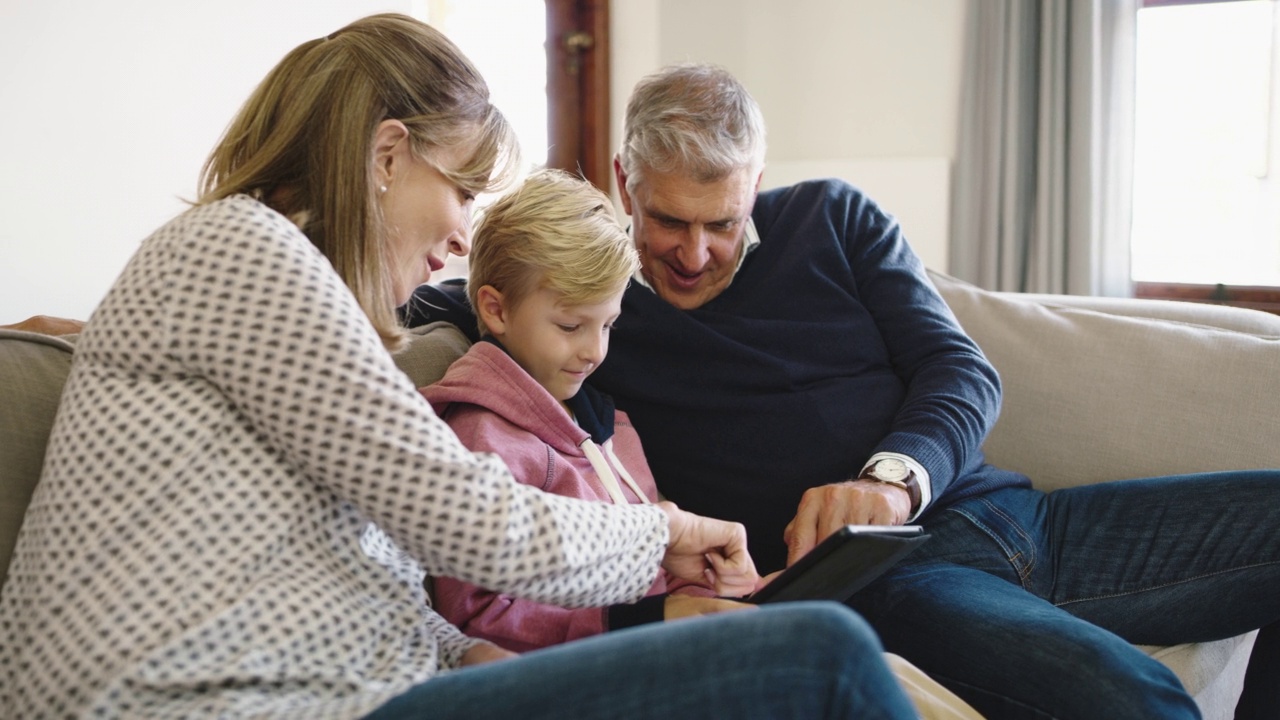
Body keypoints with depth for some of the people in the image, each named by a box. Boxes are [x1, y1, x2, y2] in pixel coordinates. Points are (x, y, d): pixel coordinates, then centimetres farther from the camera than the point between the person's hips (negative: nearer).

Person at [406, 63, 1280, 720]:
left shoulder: (832, 218, 14)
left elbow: (961, 369, 6)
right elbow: (428, 298, 11)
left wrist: (894, 475, -14)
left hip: (1002, 512, 6)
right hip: (878, 575, -5)